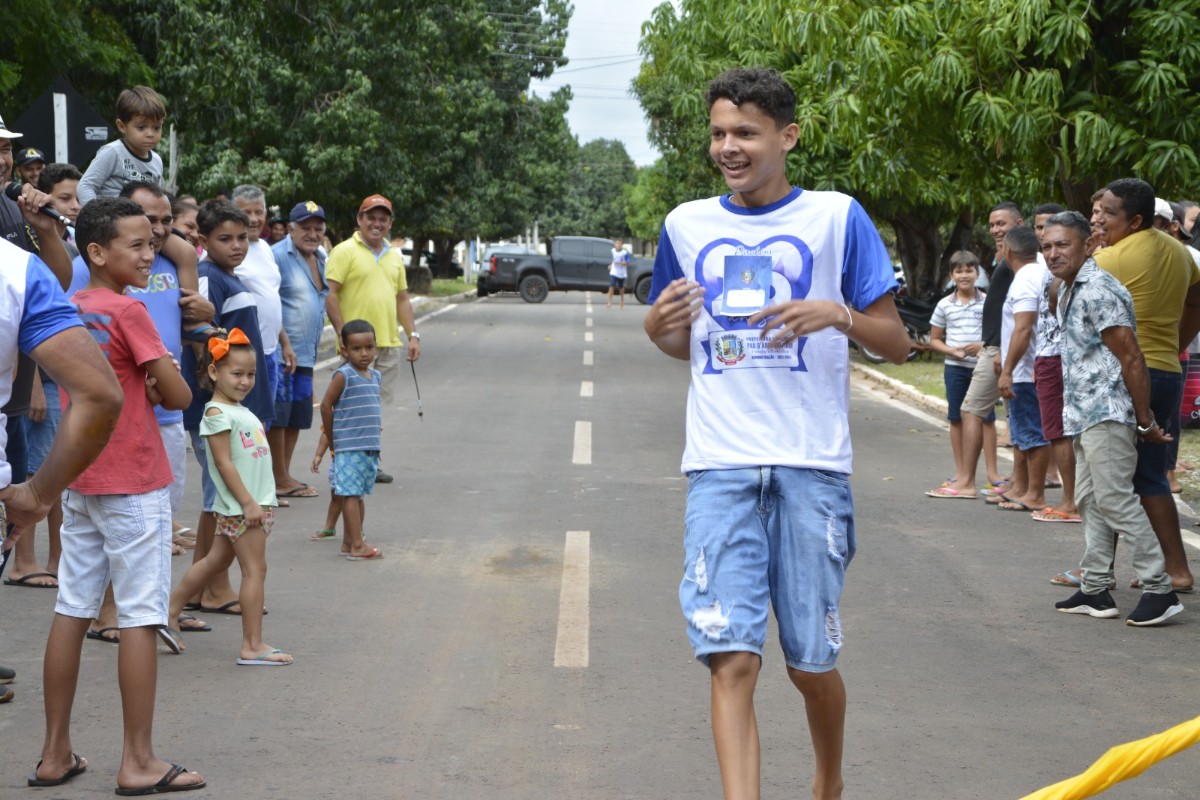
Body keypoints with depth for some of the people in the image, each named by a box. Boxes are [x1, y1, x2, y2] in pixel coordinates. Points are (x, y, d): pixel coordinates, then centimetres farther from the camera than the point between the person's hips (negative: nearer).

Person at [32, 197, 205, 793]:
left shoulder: (70, 310, 8)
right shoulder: (127, 311, -15)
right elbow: (179, 396, -14)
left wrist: (141, 387, 0)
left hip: (79, 482, 8)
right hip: (133, 484, -8)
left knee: (71, 611, 9)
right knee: (140, 616, -2)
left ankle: (55, 755, 15)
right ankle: (138, 762, 2)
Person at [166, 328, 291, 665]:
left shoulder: (241, 411, 16)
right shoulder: (218, 413, -13)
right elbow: (224, 463, -18)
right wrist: (248, 502, -20)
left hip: (255, 503, 9)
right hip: (240, 505, -9)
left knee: (216, 560, 17)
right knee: (255, 569, -6)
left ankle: (171, 610, 29)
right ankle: (252, 646, -3)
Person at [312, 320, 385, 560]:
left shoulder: (375, 376, 11)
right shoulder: (343, 376, -11)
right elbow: (326, 405, -7)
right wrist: (331, 440, -1)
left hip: (370, 447, 7)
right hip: (348, 448, -7)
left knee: (359, 495, 12)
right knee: (351, 495, -5)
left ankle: (349, 541, 21)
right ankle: (357, 546, -5)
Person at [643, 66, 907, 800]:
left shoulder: (836, 217, 2)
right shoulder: (687, 225, 11)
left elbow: (897, 344, 3)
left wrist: (838, 314, -17)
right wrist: (661, 325, 0)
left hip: (811, 465, -2)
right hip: (720, 466, 2)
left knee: (811, 661, 8)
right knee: (731, 658, -11)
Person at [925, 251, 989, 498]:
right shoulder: (945, 305, 5)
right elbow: (934, 339, 10)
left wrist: (984, 345, -16)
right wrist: (951, 350, -9)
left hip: (983, 366, -2)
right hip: (955, 368, 2)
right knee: (956, 419, 6)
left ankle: (992, 473, 4)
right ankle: (961, 473, 15)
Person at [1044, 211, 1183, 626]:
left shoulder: (1097, 291, -16)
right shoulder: (1069, 291, 16)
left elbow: (1131, 359, -18)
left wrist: (1145, 421, -16)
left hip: (1107, 413, -10)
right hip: (1085, 414, 10)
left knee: (1115, 499, -12)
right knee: (1090, 500, 12)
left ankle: (1159, 589, -9)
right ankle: (1094, 591, 17)